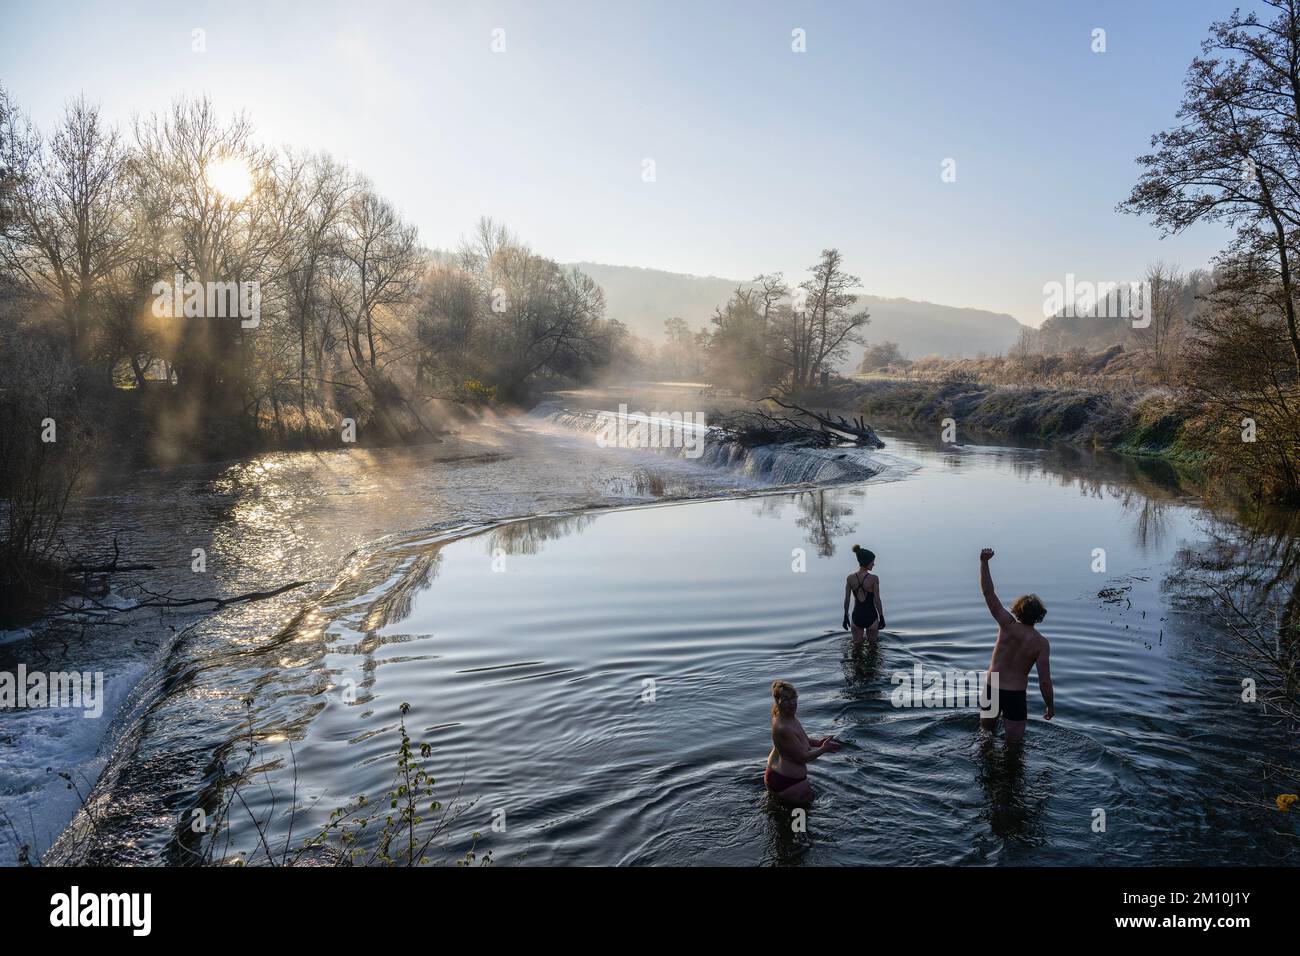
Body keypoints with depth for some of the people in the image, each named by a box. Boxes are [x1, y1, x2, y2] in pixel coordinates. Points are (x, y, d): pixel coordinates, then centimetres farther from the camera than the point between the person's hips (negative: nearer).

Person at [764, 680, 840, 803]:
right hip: (784, 781, -10)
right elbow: (802, 758, -25)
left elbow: (797, 741, 13)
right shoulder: (783, 728, -32)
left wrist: (817, 742, -3)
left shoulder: (790, 717, -3)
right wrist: (824, 749, -13)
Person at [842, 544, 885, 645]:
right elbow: (877, 600, -13)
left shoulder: (850, 578, -7)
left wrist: (846, 617, 10)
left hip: (857, 616, 3)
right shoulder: (874, 579, -17)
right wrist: (881, 618, -1)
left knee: (856, 646, 19)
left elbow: (846, 600, -2)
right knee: (872, 644, 20)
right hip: (871, 616, -2)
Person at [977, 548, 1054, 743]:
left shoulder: (1008, 625, -11)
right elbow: (1044, 681, -13)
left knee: (986, 726, 30)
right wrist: (1050, 707, 2)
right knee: (1014, 741, 20)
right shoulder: (1042, 643, -12)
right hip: (1016, 695, -2)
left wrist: (984, 561, -24)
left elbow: (988, 593, -18)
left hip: (991, 688, 2)